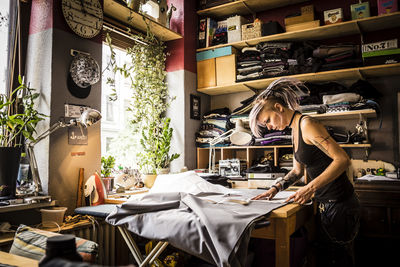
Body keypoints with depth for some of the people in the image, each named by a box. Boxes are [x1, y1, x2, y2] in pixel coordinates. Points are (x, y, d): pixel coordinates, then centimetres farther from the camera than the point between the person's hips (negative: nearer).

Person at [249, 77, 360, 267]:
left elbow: (342, 159, -24)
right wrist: (276, 188, 7)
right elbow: (298, 170, 19)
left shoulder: (307, 124, -18)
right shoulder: (295, 130, 11)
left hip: (339, 203, -9)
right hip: (325, 204, 9)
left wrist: (311, 188, -29)